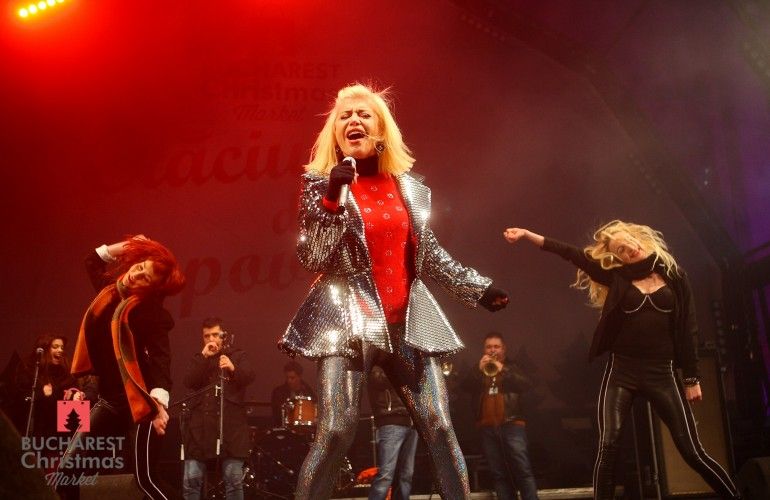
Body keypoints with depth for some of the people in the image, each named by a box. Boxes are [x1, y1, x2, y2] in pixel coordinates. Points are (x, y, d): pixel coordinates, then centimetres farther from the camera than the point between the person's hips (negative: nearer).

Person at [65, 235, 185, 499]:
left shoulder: (151, 311, -13)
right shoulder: (111, 290, 8)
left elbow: (160, 359, -22)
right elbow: (93, 260, 28)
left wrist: (159, 403, -34)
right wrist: (122, 247, 12)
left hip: (138, 401, -7)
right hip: (108, 398, 7)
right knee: (66, 468, 5)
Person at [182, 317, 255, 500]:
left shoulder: (238, 355, 12)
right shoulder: (198, 358, 19)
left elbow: (249, 377, -6)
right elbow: (189, 383, 1)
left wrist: (233, 368, -25)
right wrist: (204, 357, -6)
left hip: (230, 423, -2)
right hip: (200, 423, 2)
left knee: (233, 479, -5)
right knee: (191, 479, -2)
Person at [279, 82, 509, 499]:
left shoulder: (409, 187, 10)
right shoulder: (320, 183, 1)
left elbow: (430, 255, 17)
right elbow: (311, 259, -9)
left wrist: (478, 288, 10)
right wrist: (333, 198, -19)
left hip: (409, 322, 4)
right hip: (349, 320, -3)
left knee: (440, 428, 1)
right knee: (335, 432, -12)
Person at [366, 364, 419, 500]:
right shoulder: (377, 369, 10)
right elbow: (380, 380, -12)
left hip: (410, 425, 6)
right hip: (391, 424, -6)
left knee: (406, 475, 3)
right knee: (386, 474, -14)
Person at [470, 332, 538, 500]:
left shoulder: (511, 366, 14)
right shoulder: (479, 370, 20)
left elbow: (527, 384, -5)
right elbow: (467, 389, 2)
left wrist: (503, 370, -17)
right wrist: (479, 370, -12)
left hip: (511, 424, -2)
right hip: (488, 427, 3)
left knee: (523, 470, -11)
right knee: (499, 474, 2)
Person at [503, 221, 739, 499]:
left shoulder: (672, 274, 5)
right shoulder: (616, 277, 6)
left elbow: (688, 328, 5)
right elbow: (571, 254, -1)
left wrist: (692, 377, 3)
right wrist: (527, 235, -7)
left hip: (662, 372, 0)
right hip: (622, 371, 1)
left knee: (692, 451, 0)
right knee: (608, 445, -10)